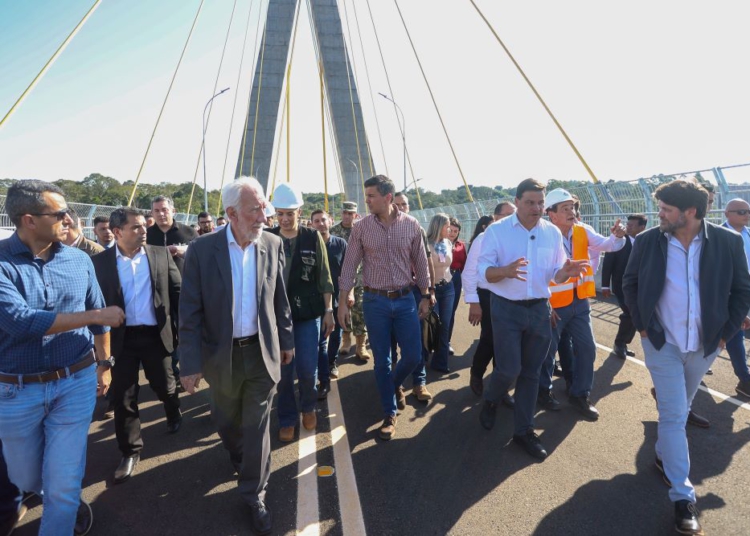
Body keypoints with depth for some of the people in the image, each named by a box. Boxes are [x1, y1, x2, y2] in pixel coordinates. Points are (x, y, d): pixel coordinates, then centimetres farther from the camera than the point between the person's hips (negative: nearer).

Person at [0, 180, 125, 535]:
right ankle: (67, 502, 53)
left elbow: (99, 320, 8)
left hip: (76, 383, 1)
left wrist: (103, 365, 12)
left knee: (64, 482, 6)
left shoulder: (79, 260, -2)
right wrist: (96, 315, -21)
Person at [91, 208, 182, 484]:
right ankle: (130, 451, 24)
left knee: (164, 386, 15)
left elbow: (177, 291, 2)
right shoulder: (100, 261, -3)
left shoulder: (161, 254, -1)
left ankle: (174, 415, 47)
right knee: (123, 397, 7)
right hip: (121, 337, 0)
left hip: (156, 334, 0)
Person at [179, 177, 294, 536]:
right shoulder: (202, 249, -13)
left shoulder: (272, 244, -6)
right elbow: (190, 311, -10)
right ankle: (239, 459, 55)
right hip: (221, 354, 0)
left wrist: (286, 340, 10)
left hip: (262, 352, 0)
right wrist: (191, 362, -11)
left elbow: (280, 299, 4)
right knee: (227, 421, 23)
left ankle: (254, 495, 26)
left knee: (257, 426, 8)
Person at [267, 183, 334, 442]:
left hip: (308, 312, -1)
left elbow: (324, 277, 1)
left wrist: (328, 311, -1)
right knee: (283, 370, 6)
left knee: (307, 369, 2)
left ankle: (308, 407, 31)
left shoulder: (313, 238, -2)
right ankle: (287, 419, 26)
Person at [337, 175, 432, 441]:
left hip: (405, 300, 1)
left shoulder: (411, 225, -3)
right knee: (382, 361, 7)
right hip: (375, 301, -1)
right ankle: (389, 414, 24)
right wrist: (342, 302, -3)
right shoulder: (361, 228, -5)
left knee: (413, 356, 6)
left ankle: (394, 383, 40)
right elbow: (349, 266, -2)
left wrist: (426, 297, 7)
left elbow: (420, 263, 6)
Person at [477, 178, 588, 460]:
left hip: (539, 309, 4)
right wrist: (506, 271, -32)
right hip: (506, 309, -4)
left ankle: (523, 430, 25)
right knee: (509, 369, -5)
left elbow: (554, 273, 6)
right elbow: (484, 270, -11)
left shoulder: (553, 232, 3)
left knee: (531, 372, 11)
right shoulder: (497, 231, -8)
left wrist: (566, 272, -18)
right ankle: (490, 400, 30)